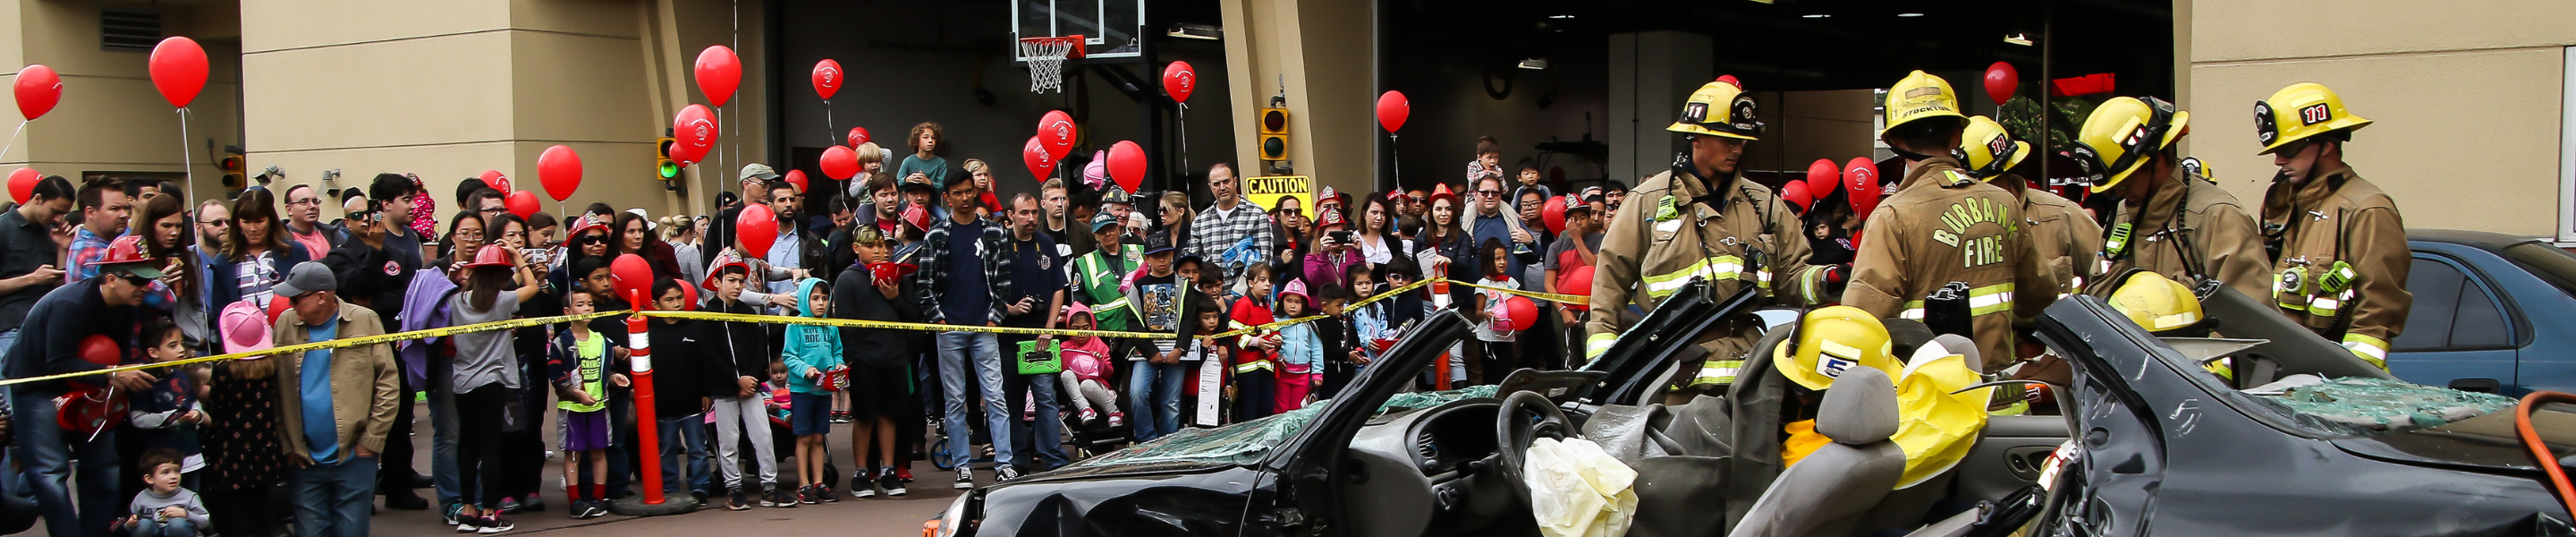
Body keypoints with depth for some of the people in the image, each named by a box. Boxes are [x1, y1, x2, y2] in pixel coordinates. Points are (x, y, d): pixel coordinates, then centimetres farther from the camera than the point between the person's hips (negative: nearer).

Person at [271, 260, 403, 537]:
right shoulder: (285, 324, 2)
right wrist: (285, 445, -3)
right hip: (304, 461, 2)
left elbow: (388, 383, -4)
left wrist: (371, 440, -7)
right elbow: (273, 389, 3)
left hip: (354, 457, -2)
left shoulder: (365, 322, -4)